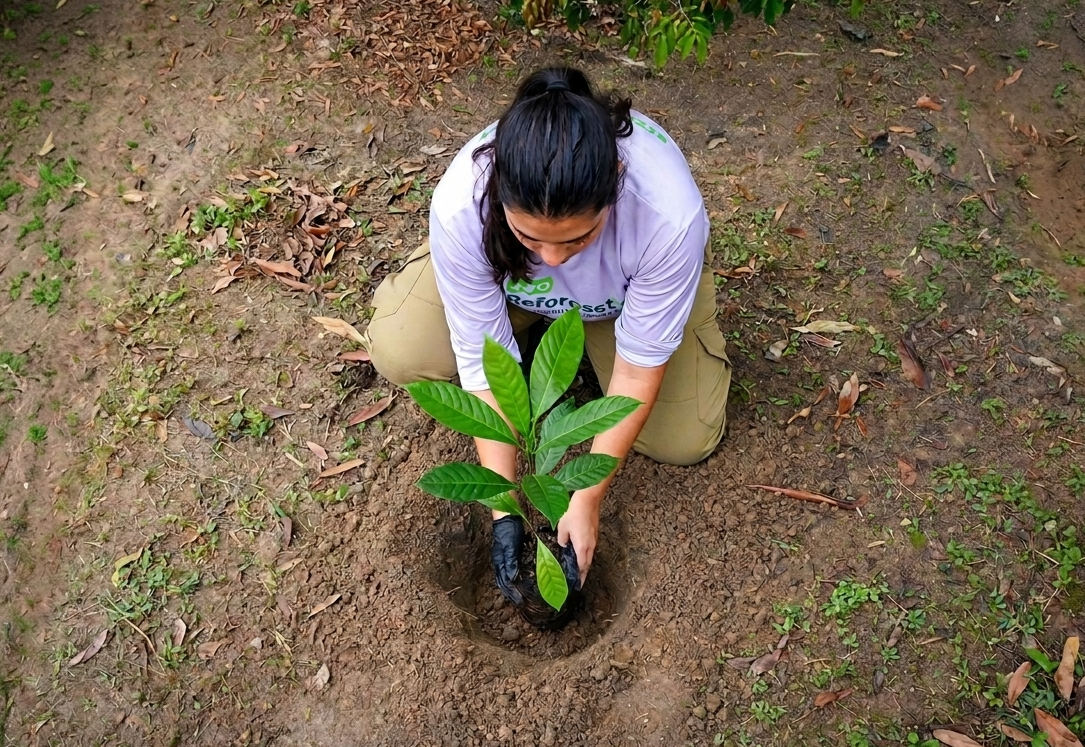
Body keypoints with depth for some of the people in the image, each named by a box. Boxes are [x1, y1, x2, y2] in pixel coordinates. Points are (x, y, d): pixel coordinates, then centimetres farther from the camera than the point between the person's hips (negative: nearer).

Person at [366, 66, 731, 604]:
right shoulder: (460, 207, -39)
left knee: (684, 442, -11)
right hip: (504, 277, 1)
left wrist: (586, 502, -24)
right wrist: (504, 512, -26)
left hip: (627, 291, 0)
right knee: (398, 352, -22)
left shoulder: (670, 214, -42)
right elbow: (485, 362, -28)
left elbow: (639, 367, -29)